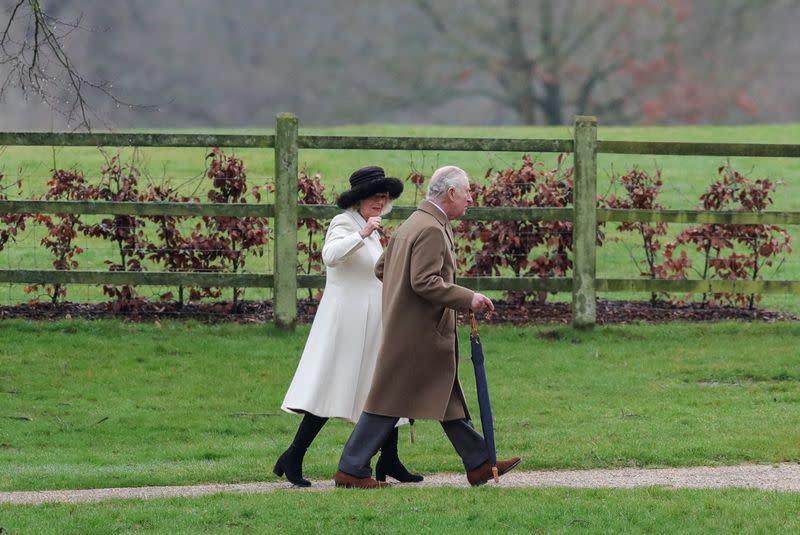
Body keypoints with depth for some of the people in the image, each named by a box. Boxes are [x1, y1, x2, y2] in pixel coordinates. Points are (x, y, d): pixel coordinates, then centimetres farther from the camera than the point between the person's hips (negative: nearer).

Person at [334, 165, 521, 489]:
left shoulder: (412, 224, 15)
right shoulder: (431, 230, -17)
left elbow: (381, 268, 19)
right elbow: (425, 281, -25)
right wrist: (467, 299, -20)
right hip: (417, 332, -11)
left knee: (450, 398, 13)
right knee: (389, 402, -5)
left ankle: (479, 465, 17)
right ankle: (351, 470, -2)